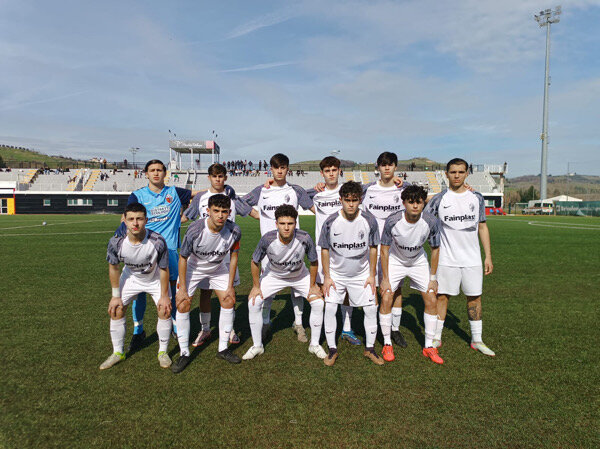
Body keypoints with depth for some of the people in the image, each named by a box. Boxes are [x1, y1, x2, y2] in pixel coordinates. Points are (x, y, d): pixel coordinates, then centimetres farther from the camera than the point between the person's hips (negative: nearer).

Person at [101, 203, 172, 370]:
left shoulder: (158, 241, -35)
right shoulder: (116, 242, -29)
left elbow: (164, 269, -21)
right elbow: (113, 268, -11)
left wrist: (164, 296, -13)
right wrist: (116, 296, -5)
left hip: (155, 278, -2)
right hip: (130, 277, 2)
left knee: (165, 311, -9)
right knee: (115, 310, -1)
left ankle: (163, 352, 12)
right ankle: (117, 353, 20)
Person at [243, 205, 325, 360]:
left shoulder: (305, 238, -33)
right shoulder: (267, 239, -33)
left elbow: (313, 262, -14)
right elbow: (255, 262, -15)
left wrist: (312, 285, -7)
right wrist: (256, 286, -8)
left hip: (300, 276, 0)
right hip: (273, 275, 0)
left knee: (318, 303, -10)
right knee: (253, 303, -11)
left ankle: (314, 344, 13)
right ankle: (257, 346, 10)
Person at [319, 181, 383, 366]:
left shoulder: (369, 220, -14)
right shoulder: (331, 222, -16)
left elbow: (373, 247, -1)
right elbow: (325, 249, -5)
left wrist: (372, 275, -1)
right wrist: (327, 277, -6)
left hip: (361, 273, 1)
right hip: (336, 274, 0)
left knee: (371, 309, 0)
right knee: (330, 308, -7)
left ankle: (370, 348, 20)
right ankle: (332, 349, 11)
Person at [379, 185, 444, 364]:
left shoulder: (431, 222, -24)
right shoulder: (392, 221, -28)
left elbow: (435, 248, -8)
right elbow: (384, 248, -15)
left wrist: (433, 278, -5)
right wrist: (385, 278, -14)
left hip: (419, 261, 2)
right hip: (395, 261, -2)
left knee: (431, 301, -3)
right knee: (386, 299, -10)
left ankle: (429, 346, 13)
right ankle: (387, 344, 9)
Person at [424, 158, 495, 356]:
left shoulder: (477, 198, 5)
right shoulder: (439, 199, -2)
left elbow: (482, 227, 10)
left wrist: (488, 256, 7)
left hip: (472, 259, 2)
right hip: (446, 259, -2)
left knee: (474, 297, 8)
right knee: (442, 296, 2)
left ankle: (476, 340, 23)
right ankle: (436, 338, 16)